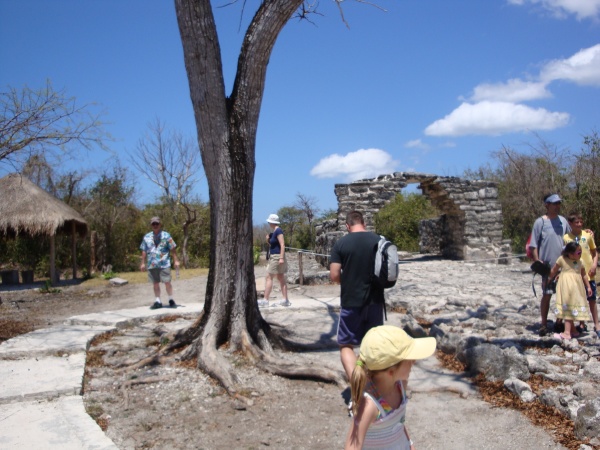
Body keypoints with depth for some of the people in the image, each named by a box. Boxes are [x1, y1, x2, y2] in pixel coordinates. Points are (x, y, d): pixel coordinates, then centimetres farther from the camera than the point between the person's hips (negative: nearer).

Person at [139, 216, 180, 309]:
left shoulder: (166, 236, 2)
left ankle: (171, 300, 10)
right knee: (155, 283, 8)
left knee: (167, 282, -2)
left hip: (164, 264, -3)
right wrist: (143, 263, 10)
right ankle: (158, 301, 16)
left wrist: (176, 261, -5)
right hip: (151, 265, 3)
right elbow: (144, 251, 14)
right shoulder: (147, 237, 11)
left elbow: (173, 249, 0)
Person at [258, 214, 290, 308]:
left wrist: (281, 258, -25)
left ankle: (265, 300, -6)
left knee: (269, 277, -8)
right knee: (281, 278, 8)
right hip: (273, 257, 10)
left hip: (277, 257, -10)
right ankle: (285, 300, 9)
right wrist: (268, 240, 3)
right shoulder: (273, 232, 15)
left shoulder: (278, 231, -14)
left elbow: (282, 245, -20)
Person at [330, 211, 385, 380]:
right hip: (375, 300, 3)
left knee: (346, 345, 7)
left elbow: (334, 276, -11)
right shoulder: (378, 240, 0)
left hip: (351, 302, -3)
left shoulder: (341, 243, -8)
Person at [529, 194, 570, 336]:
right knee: (546, 294, -1)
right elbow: (534, 244, -8)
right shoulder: (540, 222, -7)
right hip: (547, 265, -5)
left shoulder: (562, 220, 7)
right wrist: (537, 261, -14)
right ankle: (544, 324, 10)